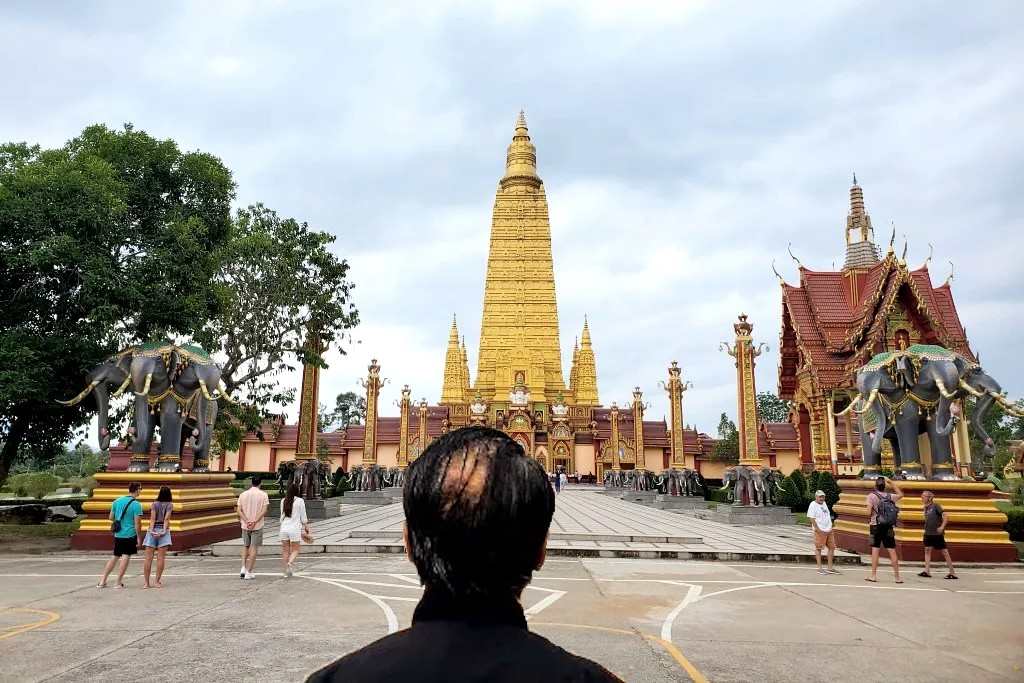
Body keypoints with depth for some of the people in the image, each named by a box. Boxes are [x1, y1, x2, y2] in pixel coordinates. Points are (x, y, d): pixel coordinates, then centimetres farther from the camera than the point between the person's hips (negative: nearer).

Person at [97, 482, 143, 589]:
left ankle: (102, 581, 16)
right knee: (126, 557, 2)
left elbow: (111, 518, 13)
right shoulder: (136, 505, -14)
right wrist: (139, 538, -6)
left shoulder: (117, 501, 5)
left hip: (118, 535, 6)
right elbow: (137, 523, -14)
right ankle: (119, 582, 5)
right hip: (130, 535, -6)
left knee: (115, 557, 16)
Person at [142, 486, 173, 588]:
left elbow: (152, 518, -5)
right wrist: (164, 530, -13)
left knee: (148, 558, 3)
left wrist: (152, 530, -11)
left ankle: (146, 582, 2)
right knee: (160, 558, 0)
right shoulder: (170, 505, 3)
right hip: (163, 531, -1)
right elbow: (166, 519, -7)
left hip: (153, 531, 1)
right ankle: (158, 581, 1)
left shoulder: (154, 504, 4)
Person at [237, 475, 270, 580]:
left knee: (245, 546, 19)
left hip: (245, 526, 3)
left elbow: (239, 511, -5)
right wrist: (255, 521, -16)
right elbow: (264, 511, -15)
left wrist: (247, 521, -12)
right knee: (254, 548, 4)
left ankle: (243, 568, 10)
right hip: (258, 526, -3)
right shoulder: (263, 494, -4)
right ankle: (249, 572, 4)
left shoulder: (243, 494, 3)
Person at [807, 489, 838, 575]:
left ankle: (830, 568, 17)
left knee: (832, 547, 9)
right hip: (820, 531, -8)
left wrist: (831, 527, 15)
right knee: (818, 548, -3)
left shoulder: (824, 503, 14)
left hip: (829, 530, 8)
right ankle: (819, 568, 2)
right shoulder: (813, 505, -10)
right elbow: (812, 519, -16)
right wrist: (818, 530, -21)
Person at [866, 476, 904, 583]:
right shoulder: (889, 496, 5)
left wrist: (869, 520, 8)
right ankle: (897, 577, 9)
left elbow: (869, 512, -12)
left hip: (876, 525, -3)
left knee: (875, 549, 0)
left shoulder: (872, 495, -7)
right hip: (889, 526, 3)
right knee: (892, 551, 5)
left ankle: (873, 575, 1)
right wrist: (890, 481, 22)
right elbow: (900, 494, 26)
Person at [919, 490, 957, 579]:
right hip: (928, 533, 7)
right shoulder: (926, 507, 10)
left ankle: (952, 572, 10)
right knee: (927, 550, 0)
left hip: (937, 533, -7)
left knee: (945, 552, 1)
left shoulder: (936, 506, -11)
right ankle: (927, 571, -2)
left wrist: (942, 527, -23)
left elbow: (946, 516, -18)